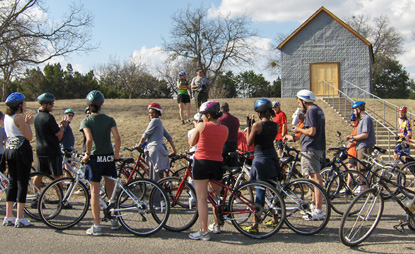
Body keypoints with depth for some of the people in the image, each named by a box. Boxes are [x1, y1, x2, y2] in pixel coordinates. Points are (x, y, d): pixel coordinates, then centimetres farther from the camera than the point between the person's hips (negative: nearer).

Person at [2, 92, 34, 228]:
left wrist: (25, 122, 17)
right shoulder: (18, 118, -14)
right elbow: (29, 137, -14)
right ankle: (19, 219, -1)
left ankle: (8, 217, 16)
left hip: (9, 150, 8)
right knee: (22, 183, -3)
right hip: (22, 150, -8)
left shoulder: (6, 117, 12)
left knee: (12, 182, 13)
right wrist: (28, 123, 0)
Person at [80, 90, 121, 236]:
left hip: (94, 158, -3)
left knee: (94, 192, 0)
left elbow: (89, 139, -21)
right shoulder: (109, 120, 1)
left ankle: (96, 226, -1)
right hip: (109, 158, 3)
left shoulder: (86, 121, -5)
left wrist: (87, 154, -9)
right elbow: (117, 138, -11)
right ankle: (114, 221, 25)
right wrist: (116, 154, 1)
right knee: (111, 190, 16)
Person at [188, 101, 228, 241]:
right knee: (216, 196, 20)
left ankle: (203, 231, -4)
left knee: (201, 198, -2)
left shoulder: (202, 126, -7)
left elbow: (191, 143, 5)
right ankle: (216, 225, 32)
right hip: (218, 163, 5)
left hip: (201, 162, -4)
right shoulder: (225, 129, 3)